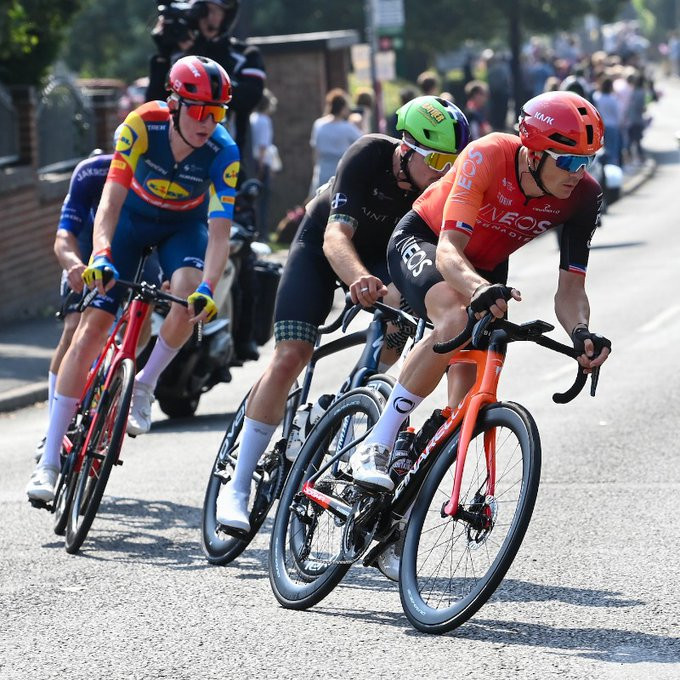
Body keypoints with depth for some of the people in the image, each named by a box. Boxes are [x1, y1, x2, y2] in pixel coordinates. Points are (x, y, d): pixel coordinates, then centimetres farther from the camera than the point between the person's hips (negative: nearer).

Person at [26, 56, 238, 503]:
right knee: (93, 324, -11)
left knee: (189, 296, -32)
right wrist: (101, 256, -48)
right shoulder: (143, 126, -29)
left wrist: (207, 289, -46)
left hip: (184, 226, 0)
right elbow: (110, 202, -32)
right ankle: (50, 462, -8)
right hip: (134, 217, 0)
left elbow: (220, 232, -31)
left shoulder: (223, 152, -28)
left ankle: (144, 387, -3)